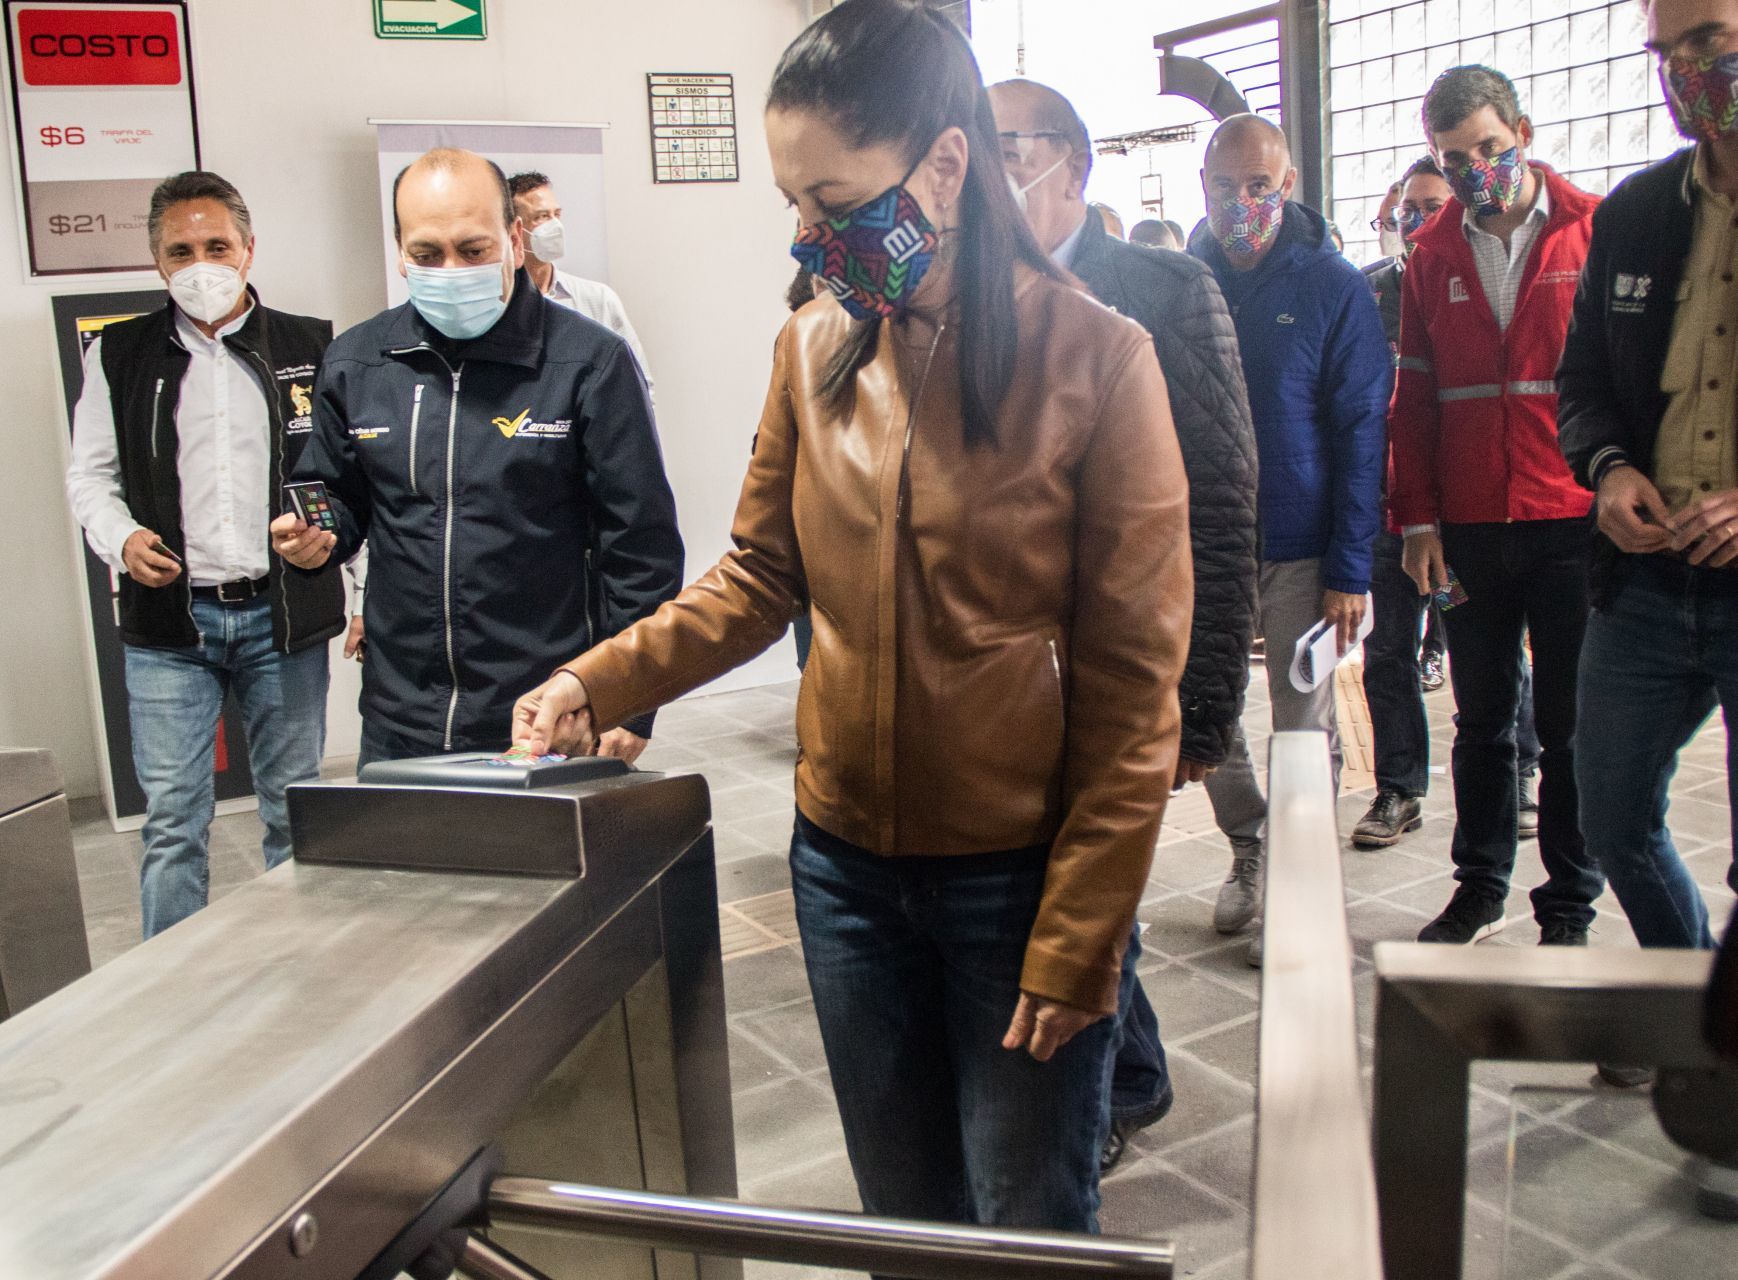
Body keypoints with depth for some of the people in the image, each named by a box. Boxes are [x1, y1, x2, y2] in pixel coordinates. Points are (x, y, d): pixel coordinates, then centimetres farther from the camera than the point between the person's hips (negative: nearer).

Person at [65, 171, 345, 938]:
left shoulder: (311, 349, 4)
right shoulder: (118, 355, 7)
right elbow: (91, 475, 12)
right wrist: (122, 539, -9)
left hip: (283, 615, 0)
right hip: (168, 623, 0)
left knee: (295, 812, 10)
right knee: (173, 820, 2)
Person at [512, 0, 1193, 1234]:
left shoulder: (1095, 362, -13)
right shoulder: (815, 350, 1)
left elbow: (1133, 686, -12)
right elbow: (759, 577, 9)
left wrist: (1078, 940, -13)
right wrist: (599, 681, -6)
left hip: (1021, 875, -4)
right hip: (847, 859, 4)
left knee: (1031, 1223, 12)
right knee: (901, 1204, 20)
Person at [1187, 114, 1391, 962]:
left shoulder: (1332, 287, -4)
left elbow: (1361, 433, -6)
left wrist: (1350, 569, -12)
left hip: (1300, 550, -3)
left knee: (1303, 729, 4)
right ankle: (1247, 852, 32)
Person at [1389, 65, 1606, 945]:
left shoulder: (1596, 231, 1)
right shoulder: (1433, 255, 9)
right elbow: (1413, 399, 10)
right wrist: (1417, 517, 2)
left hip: (1572, 522, -3)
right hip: (1470, 527, 3)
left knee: (1568, 722, 4)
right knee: (1480, 717, 12)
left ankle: (1570, 904, 18)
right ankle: (1480, 887, 25)